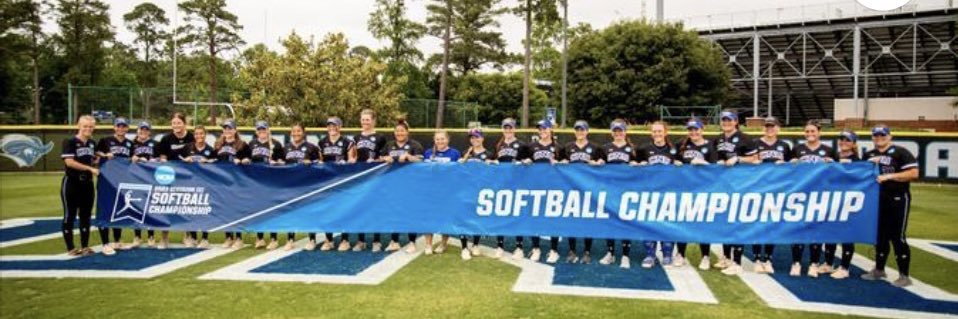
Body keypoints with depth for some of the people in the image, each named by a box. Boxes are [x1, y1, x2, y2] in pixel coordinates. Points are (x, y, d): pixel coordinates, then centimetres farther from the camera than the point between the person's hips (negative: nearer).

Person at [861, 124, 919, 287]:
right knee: (880, 236, 14)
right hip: (877, 200, 6)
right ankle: (879, 270, 26)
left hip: (898, 200, -6)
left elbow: (913, 173, -15)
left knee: (897, 237, -5)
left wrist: (889, 176, -22)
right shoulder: (869, 155, 12)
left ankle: (904, 276, 3)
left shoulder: (901, 152, -7)